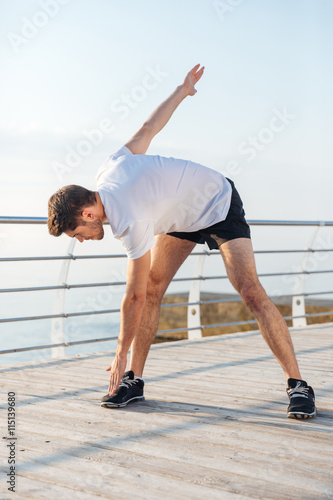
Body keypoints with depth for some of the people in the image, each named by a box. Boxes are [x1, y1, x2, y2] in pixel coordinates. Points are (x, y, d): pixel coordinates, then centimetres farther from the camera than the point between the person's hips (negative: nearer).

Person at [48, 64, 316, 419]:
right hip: (182, 214, 9)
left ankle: (297, 384, -14)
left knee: (250, 291, -21)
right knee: (153, 287, -5)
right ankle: (134, 381, -3)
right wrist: (182, 90, 15)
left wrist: (121, 354, -18)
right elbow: (149, 128, -3)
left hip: (220, 207, -9)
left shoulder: (130, 224, -36)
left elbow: (134, 297, -28)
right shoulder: (109, 168, -16)